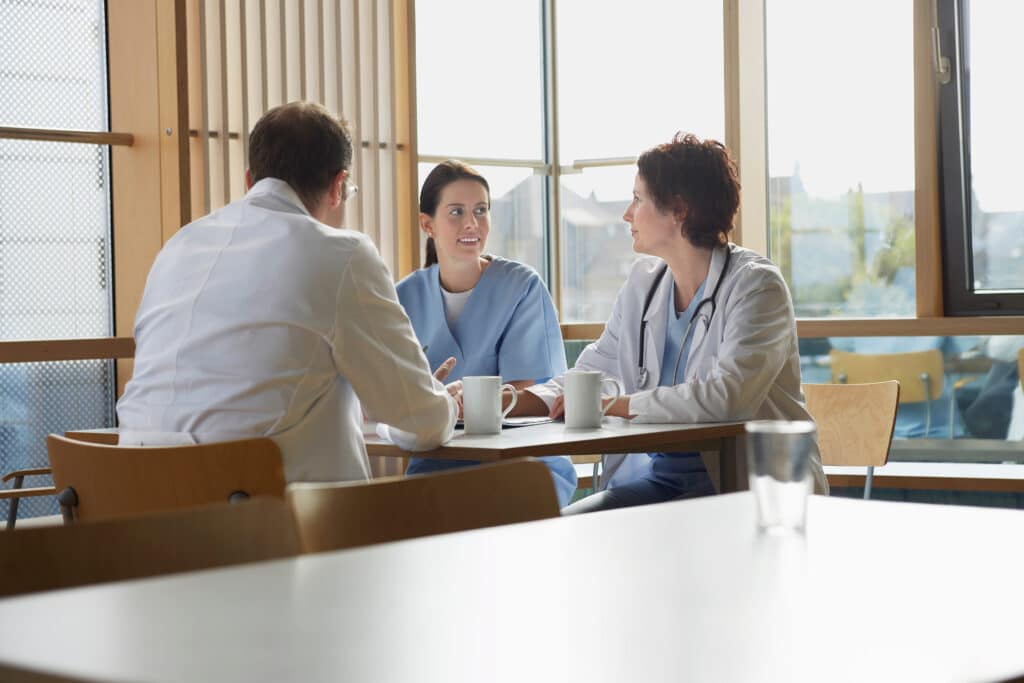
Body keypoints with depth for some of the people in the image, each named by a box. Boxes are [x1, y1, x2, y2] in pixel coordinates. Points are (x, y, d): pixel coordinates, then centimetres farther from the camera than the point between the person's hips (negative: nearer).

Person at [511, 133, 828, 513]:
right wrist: (518, 402, -2)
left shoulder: (756, 286, -10)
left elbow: (725, 397, -25)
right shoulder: (643, 281, 12)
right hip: (656, 478, 6)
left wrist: (615, 406, -16)